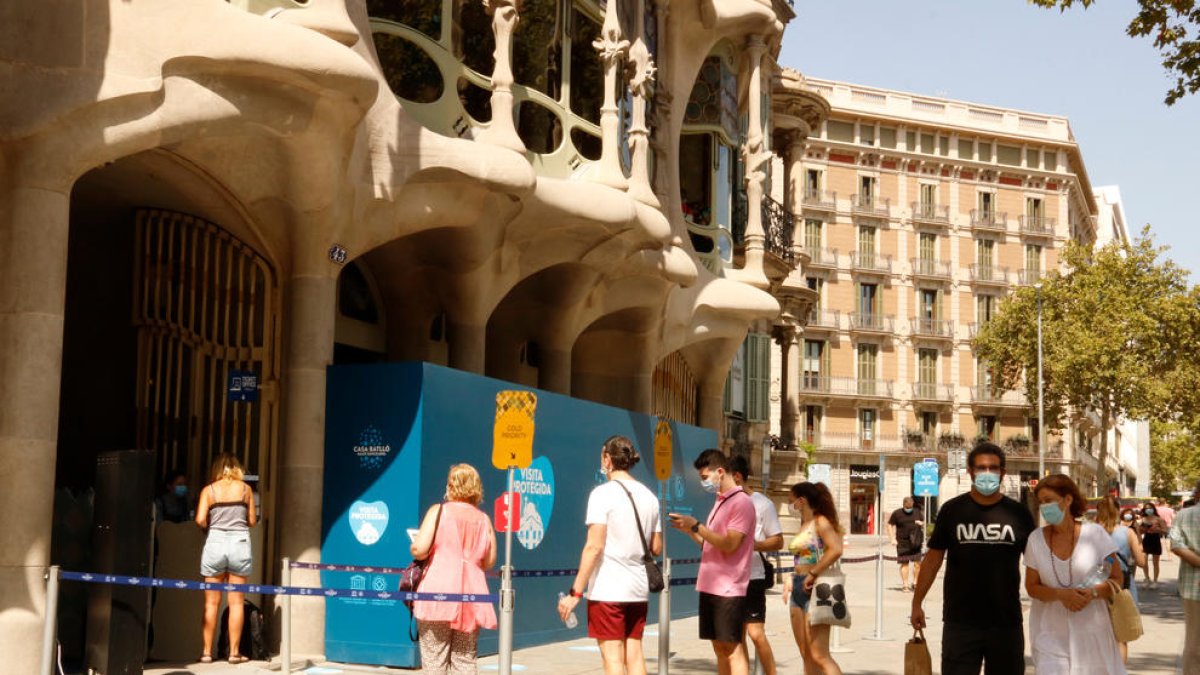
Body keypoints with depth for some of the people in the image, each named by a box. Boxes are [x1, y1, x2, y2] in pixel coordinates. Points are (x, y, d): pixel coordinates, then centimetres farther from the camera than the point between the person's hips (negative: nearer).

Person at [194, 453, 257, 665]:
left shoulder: (209, 490, 2)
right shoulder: (245, 489, 4)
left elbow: (200, 520, -8)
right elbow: (252, 521, 5)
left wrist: (211, 526, 13)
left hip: (215, 542, 0)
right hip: (240, 543, 0)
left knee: (211, 603, 8)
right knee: (236, 602, 5)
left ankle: (207, 651, 8)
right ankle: (234, 652, 6)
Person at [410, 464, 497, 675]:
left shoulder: (438, 511, -2)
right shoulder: (483, 519, 8)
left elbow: (419, 550, -9)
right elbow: (489, 562, 12)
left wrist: (413, 549, 13)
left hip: (437, 593, -3)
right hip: (471, 594, 3)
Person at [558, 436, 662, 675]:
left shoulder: (603, 493, -10)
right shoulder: (649, 496, 9)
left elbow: (594, 547, -16)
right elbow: (656, 548, 13)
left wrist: (575, 592, -15)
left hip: (607, 590, -6)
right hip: (639, 590, 6)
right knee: (634, 654, 11)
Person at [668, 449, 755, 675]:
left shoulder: (741, 502, -11)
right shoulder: (720, 502, 17)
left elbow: (729, 544, -20)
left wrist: (696, 525, -16)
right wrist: (689, 530, 6)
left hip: (729, 589, -9)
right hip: (710, 586, 9)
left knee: (732, 648, -7)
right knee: (719, 646, 11)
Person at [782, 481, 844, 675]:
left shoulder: (820, 521, -10)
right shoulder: (804, 525, 16)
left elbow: (836, 550, -26)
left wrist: (813, 574, -22)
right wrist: (791, 579, 5)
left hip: (815, 589, -9)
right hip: (798, 588, 9)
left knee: (819, 655, -13)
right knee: (806, 655, 10)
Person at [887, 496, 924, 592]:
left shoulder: (917, 512, 8)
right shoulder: (897, 513, -1)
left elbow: (924, 522, 20)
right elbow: (890, 525, 3)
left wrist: (921, 523, -5)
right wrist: (892, 539, -4)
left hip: (915, 542, 2)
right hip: (902, 543, -2)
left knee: (917, 563, -3)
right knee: (904, 563, 1)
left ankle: (915, 583, 13)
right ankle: (905, 585, 9)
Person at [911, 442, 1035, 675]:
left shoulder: (1017, 513, 3)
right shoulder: (952, 510, 2)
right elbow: (933, 559, 6)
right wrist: (917, 603, 4)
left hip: (1007, 621, 1)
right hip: (960, 622, -1)